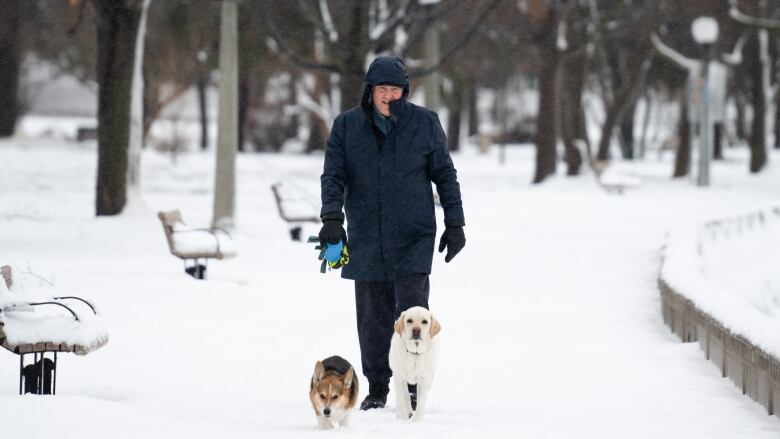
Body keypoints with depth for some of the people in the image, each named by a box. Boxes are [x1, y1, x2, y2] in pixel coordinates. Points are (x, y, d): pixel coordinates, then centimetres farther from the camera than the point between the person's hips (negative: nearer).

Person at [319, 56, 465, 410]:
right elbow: (333, 176, 2)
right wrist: (332, 217, -14)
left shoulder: (425, 123, 2)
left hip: (414, 238, -2)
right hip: (366, 239, 2)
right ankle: (377, 388, 17)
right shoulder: (347, 126, 3)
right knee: (373, 317, 6)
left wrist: (454, 224, 4)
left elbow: (445, 175, 7)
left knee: (411, 311, -11)